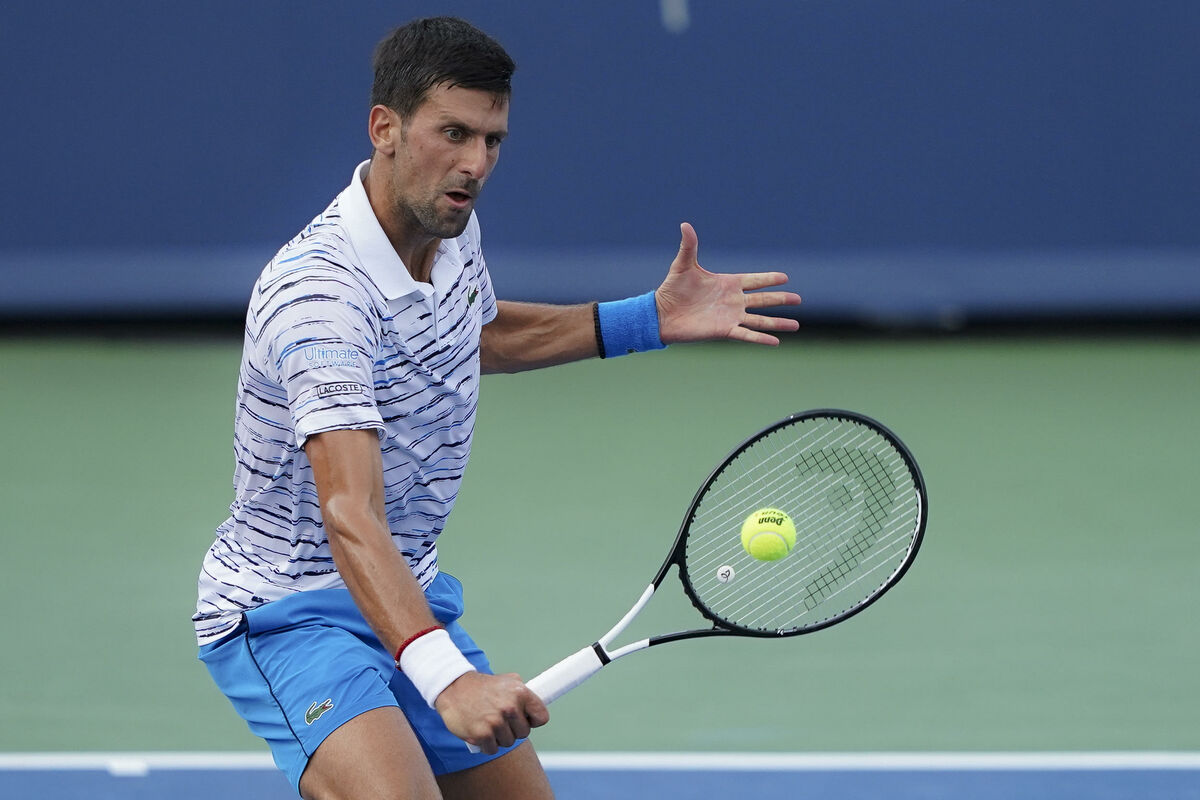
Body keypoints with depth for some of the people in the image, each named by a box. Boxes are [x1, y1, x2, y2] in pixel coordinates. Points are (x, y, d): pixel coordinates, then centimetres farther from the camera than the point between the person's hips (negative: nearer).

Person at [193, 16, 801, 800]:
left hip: (407, 600, 9)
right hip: (287, 610, -9)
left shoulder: (451, 227, -1)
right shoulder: (318, 294, -30)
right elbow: (350, 517, -41)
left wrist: (649, 320, 16)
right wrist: (443, 677, -54)